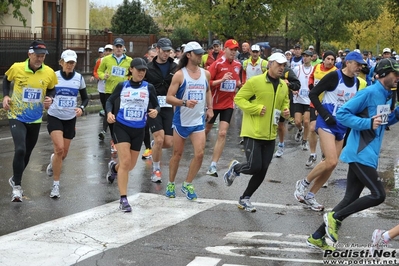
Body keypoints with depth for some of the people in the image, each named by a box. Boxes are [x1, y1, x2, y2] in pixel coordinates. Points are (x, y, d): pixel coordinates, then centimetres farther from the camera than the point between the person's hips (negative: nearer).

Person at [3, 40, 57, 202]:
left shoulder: (49, 73, -9)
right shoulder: (16, 68, -13)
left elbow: (52, 90, 9)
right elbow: (6, 79, 8)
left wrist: (50, 99, -12)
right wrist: (5, 96, -5)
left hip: (35, 119, 3)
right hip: (17, 117, -3)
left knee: (27, 153, 15)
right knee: (20, 150, -20)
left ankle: (15, 179, 41)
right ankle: (17, 187, -6)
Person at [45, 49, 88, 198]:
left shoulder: (79, 78, -1)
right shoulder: (53, 76, -7)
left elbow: (85, 98, 8)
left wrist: (81, 108, -12)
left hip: (70, 119, 3)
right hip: (55, 117, -3)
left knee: (63, 154, 9)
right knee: (59, 149, -20)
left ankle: (53, 161, 48)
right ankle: (56, 185, -6)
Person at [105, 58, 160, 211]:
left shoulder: (149, 88, 0)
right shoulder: (122, 86, -1)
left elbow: (156, 106, 6)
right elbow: (110, 101, 8)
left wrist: (155, 111, -18)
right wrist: (109, 113, -12)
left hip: (138, 130, 3)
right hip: (121, 127, -3)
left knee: (131, 165, 14)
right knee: (126, 161, -16)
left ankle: (114, 167, 51)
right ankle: (123, 199, -11)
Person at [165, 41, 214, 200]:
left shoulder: (206, 74, 6)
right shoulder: (180, 75, -8)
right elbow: (169, 98, -12)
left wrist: (210, 108, 14)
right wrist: (185, 102, -27)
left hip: (199, 120, 3)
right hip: (181, 120, -3)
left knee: (199, 154, -8)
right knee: (177, 154, 8)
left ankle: (187, 185, 8)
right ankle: (171, 184, 25)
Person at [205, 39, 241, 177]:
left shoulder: (238, 65, 5)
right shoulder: (217, 64, -11)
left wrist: (239, 84, 2)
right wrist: (222, 80, -28)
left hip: (228, 104, 3)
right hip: (214, 103, -3)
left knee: (222, 133, -7)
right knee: (206, 130, 12)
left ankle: (213, 166, -6)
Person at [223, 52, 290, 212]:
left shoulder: (283, 86, 9)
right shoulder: (255, 81, -10)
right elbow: (239, 99, -9)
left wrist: (286, 111, 2)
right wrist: (257, 108, -19)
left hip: (270, 135, 6)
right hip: (253, 133, -6)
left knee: (262, 171, 7)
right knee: (254, 167, -12)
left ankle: (245, 199, 24)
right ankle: (235, 168, 22)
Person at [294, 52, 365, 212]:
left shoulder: (356, 82, 8)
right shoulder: (334, 76, -13)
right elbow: (313, 94, -11)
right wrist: (325, 115, -16)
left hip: (342, 126, 8)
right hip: (327, 124, -7)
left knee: (332, 165, 7)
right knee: (331, 161, -19)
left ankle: (309, 196, 19)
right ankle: (303, 184, 3)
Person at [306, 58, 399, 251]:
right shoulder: (369, 93, -13)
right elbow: (342, 114, -15)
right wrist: (368, 123, -21)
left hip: (368, 155, 9)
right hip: (361, 154, -9)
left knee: (351, 198, 9)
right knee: (378, 194, -13)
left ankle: (317, 237, 15)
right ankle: (335, 217, 0)